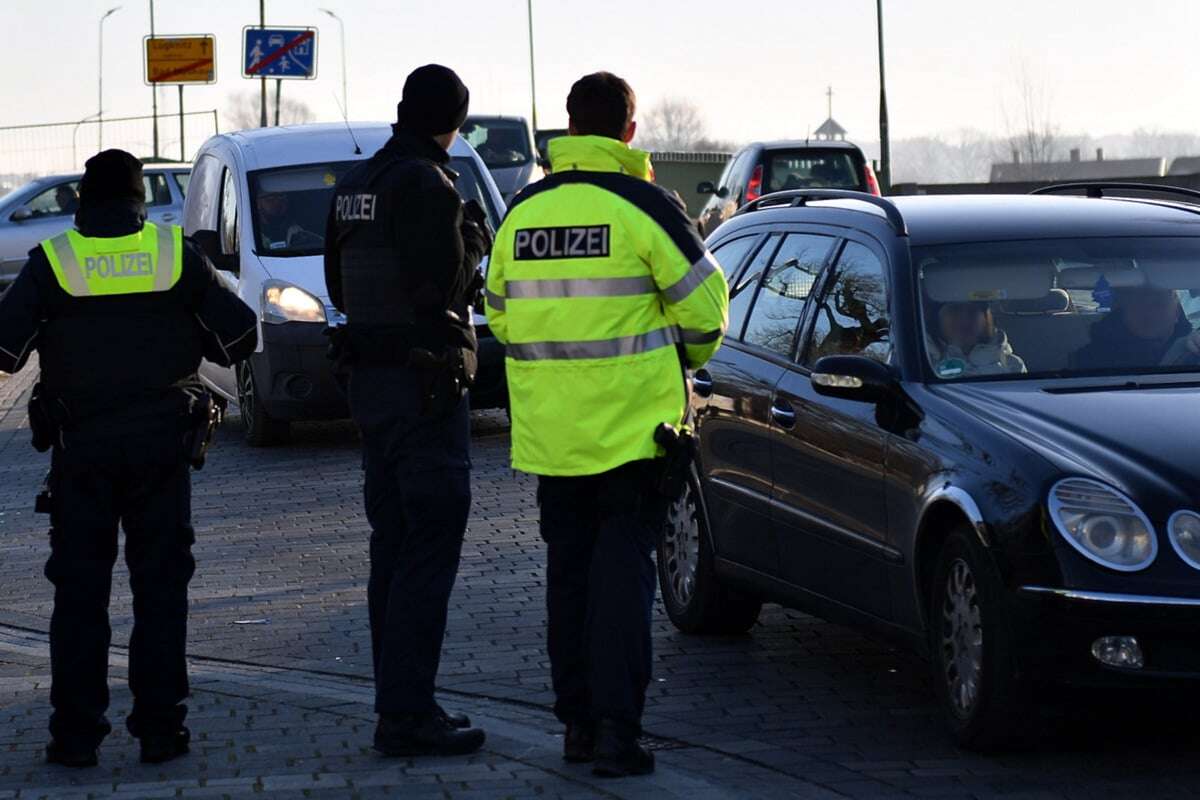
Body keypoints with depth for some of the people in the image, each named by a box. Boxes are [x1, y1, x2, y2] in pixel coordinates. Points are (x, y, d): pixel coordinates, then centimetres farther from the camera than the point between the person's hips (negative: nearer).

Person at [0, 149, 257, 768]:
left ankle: (75, 734, 4)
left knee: (79, 593, 6)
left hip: (81, 448, -1)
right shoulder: (177, 255, -1)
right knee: (161, 590, 8)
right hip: (161, 449, 1)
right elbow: (240, 334, 0)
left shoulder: (51, 262, -5)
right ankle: (160, 729, 5)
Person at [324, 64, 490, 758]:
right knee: (431, 546, -7)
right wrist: (475, 239, -3)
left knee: (394, 544, 13)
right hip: (424, 386, -9)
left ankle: (402, 701, 18)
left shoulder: (356, 185, 12)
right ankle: (407, 715, -10)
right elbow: (444, 286, -21)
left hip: (371, 380, 9)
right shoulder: (427, 185, -16)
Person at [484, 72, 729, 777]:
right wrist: (684, 359, 14)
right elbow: (703, 306, -6)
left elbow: (501, 315, 15)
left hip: (549, 429, 5)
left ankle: (577, 722, 18)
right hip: (633, 424, -4)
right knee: (624, 572, -2)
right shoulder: (643, 206, -10)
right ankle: (616, 730, -7)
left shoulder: (522, 213, 6)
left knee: (569, 571, 14)